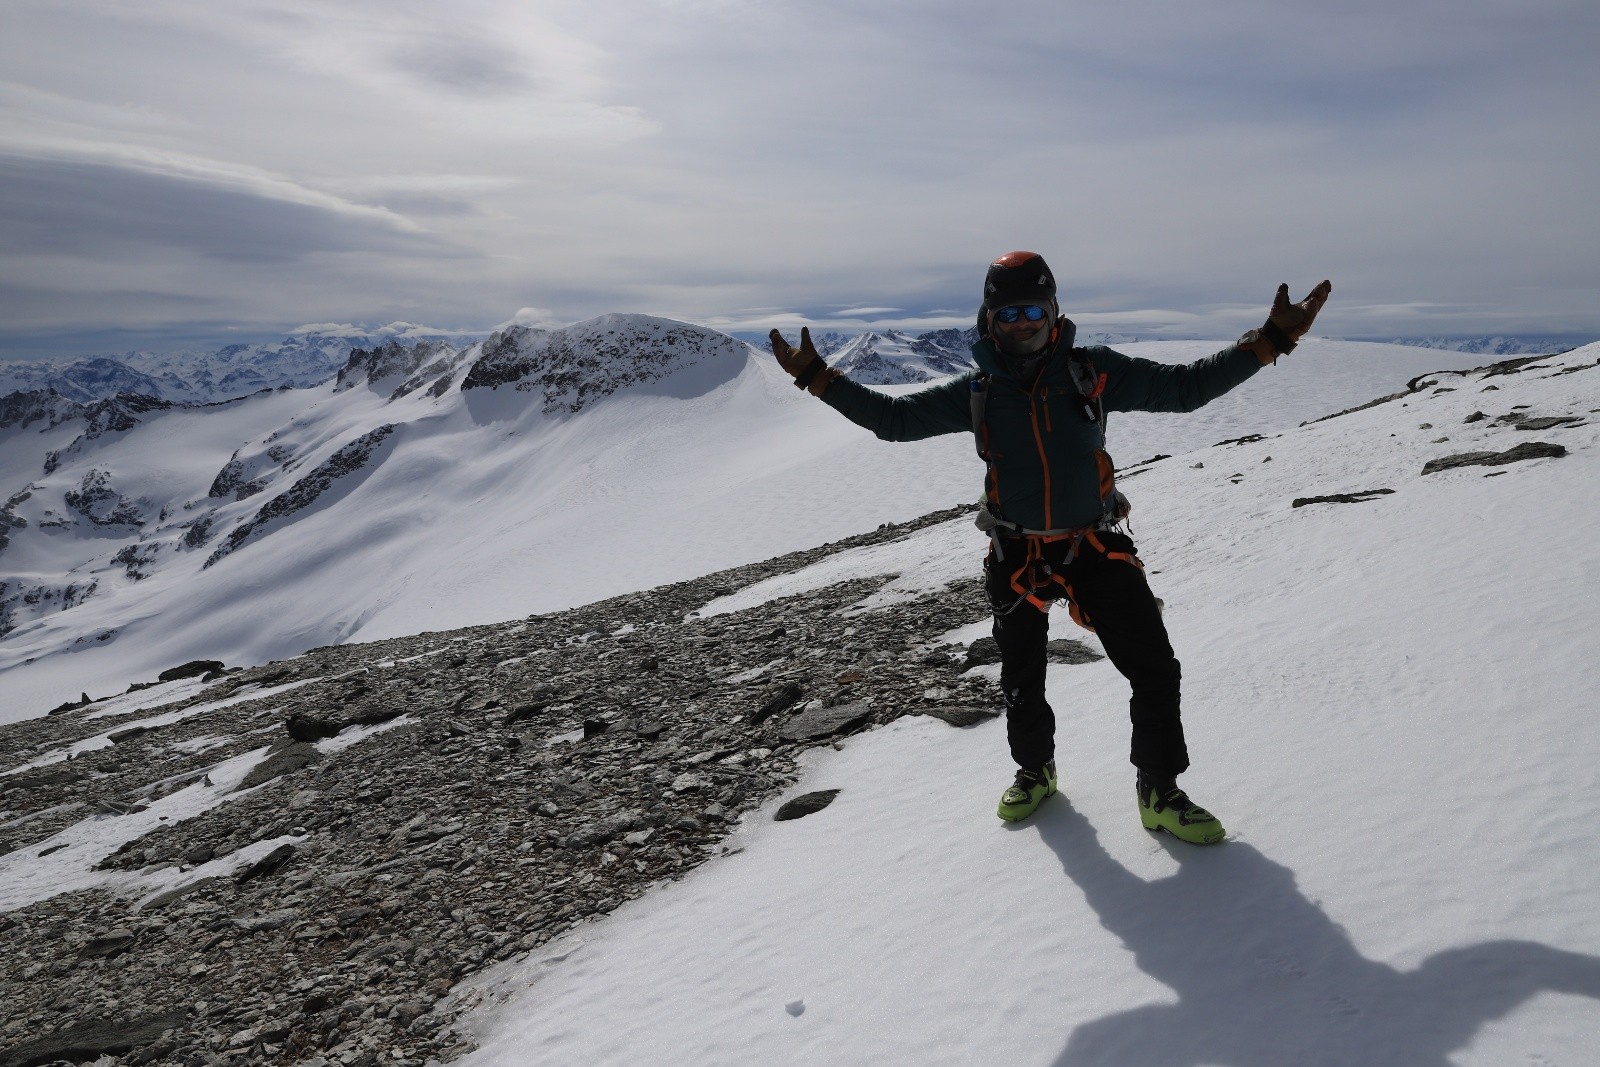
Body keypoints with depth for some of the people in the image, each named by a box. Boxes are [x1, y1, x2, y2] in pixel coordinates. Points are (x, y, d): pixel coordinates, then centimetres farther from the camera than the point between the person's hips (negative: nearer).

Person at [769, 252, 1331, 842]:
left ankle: (1160, 793, 18)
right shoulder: (975, 391, -5)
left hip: (1097, 547, 0)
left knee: (1155, 670, -4)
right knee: (1022, 682, 15)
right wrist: (816, 376, -4)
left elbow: (1185, 386, -1)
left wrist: (1270, 340, -7)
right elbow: (893, 418, 0)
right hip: (1017, 556, 1)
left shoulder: (1095, 371, -7)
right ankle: (1035, 771, 43)